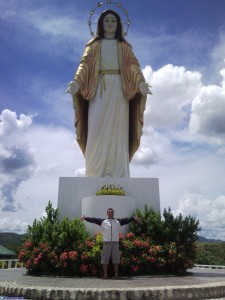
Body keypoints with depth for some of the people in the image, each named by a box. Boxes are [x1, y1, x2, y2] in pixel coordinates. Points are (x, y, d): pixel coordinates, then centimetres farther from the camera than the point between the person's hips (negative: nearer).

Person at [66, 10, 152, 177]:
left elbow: (134, 66, 4)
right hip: (99, 90, 0)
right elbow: (85, 64, 2)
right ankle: (96, 176, -10)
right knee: (97, 131, -10)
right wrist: (76, 82, -19)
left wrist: (141, 82, -18)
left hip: (119, 90, 1)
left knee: (117, 132, -7)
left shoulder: (124, 47, 20)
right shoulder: (93, 45, 18)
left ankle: (118, 176, -8)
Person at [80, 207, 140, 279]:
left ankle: (116, 274, 11)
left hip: (115, 243, 1)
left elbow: (126, 220, 3)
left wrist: (134, 218, -9)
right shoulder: (103, 221, 10)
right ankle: (105, 274, 11)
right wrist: (85, 218, -2)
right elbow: (94, 219, 5)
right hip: (106, 243, -1)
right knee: (105, 259, 2)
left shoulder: (118, 221, 12)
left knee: (116, 259, 4)